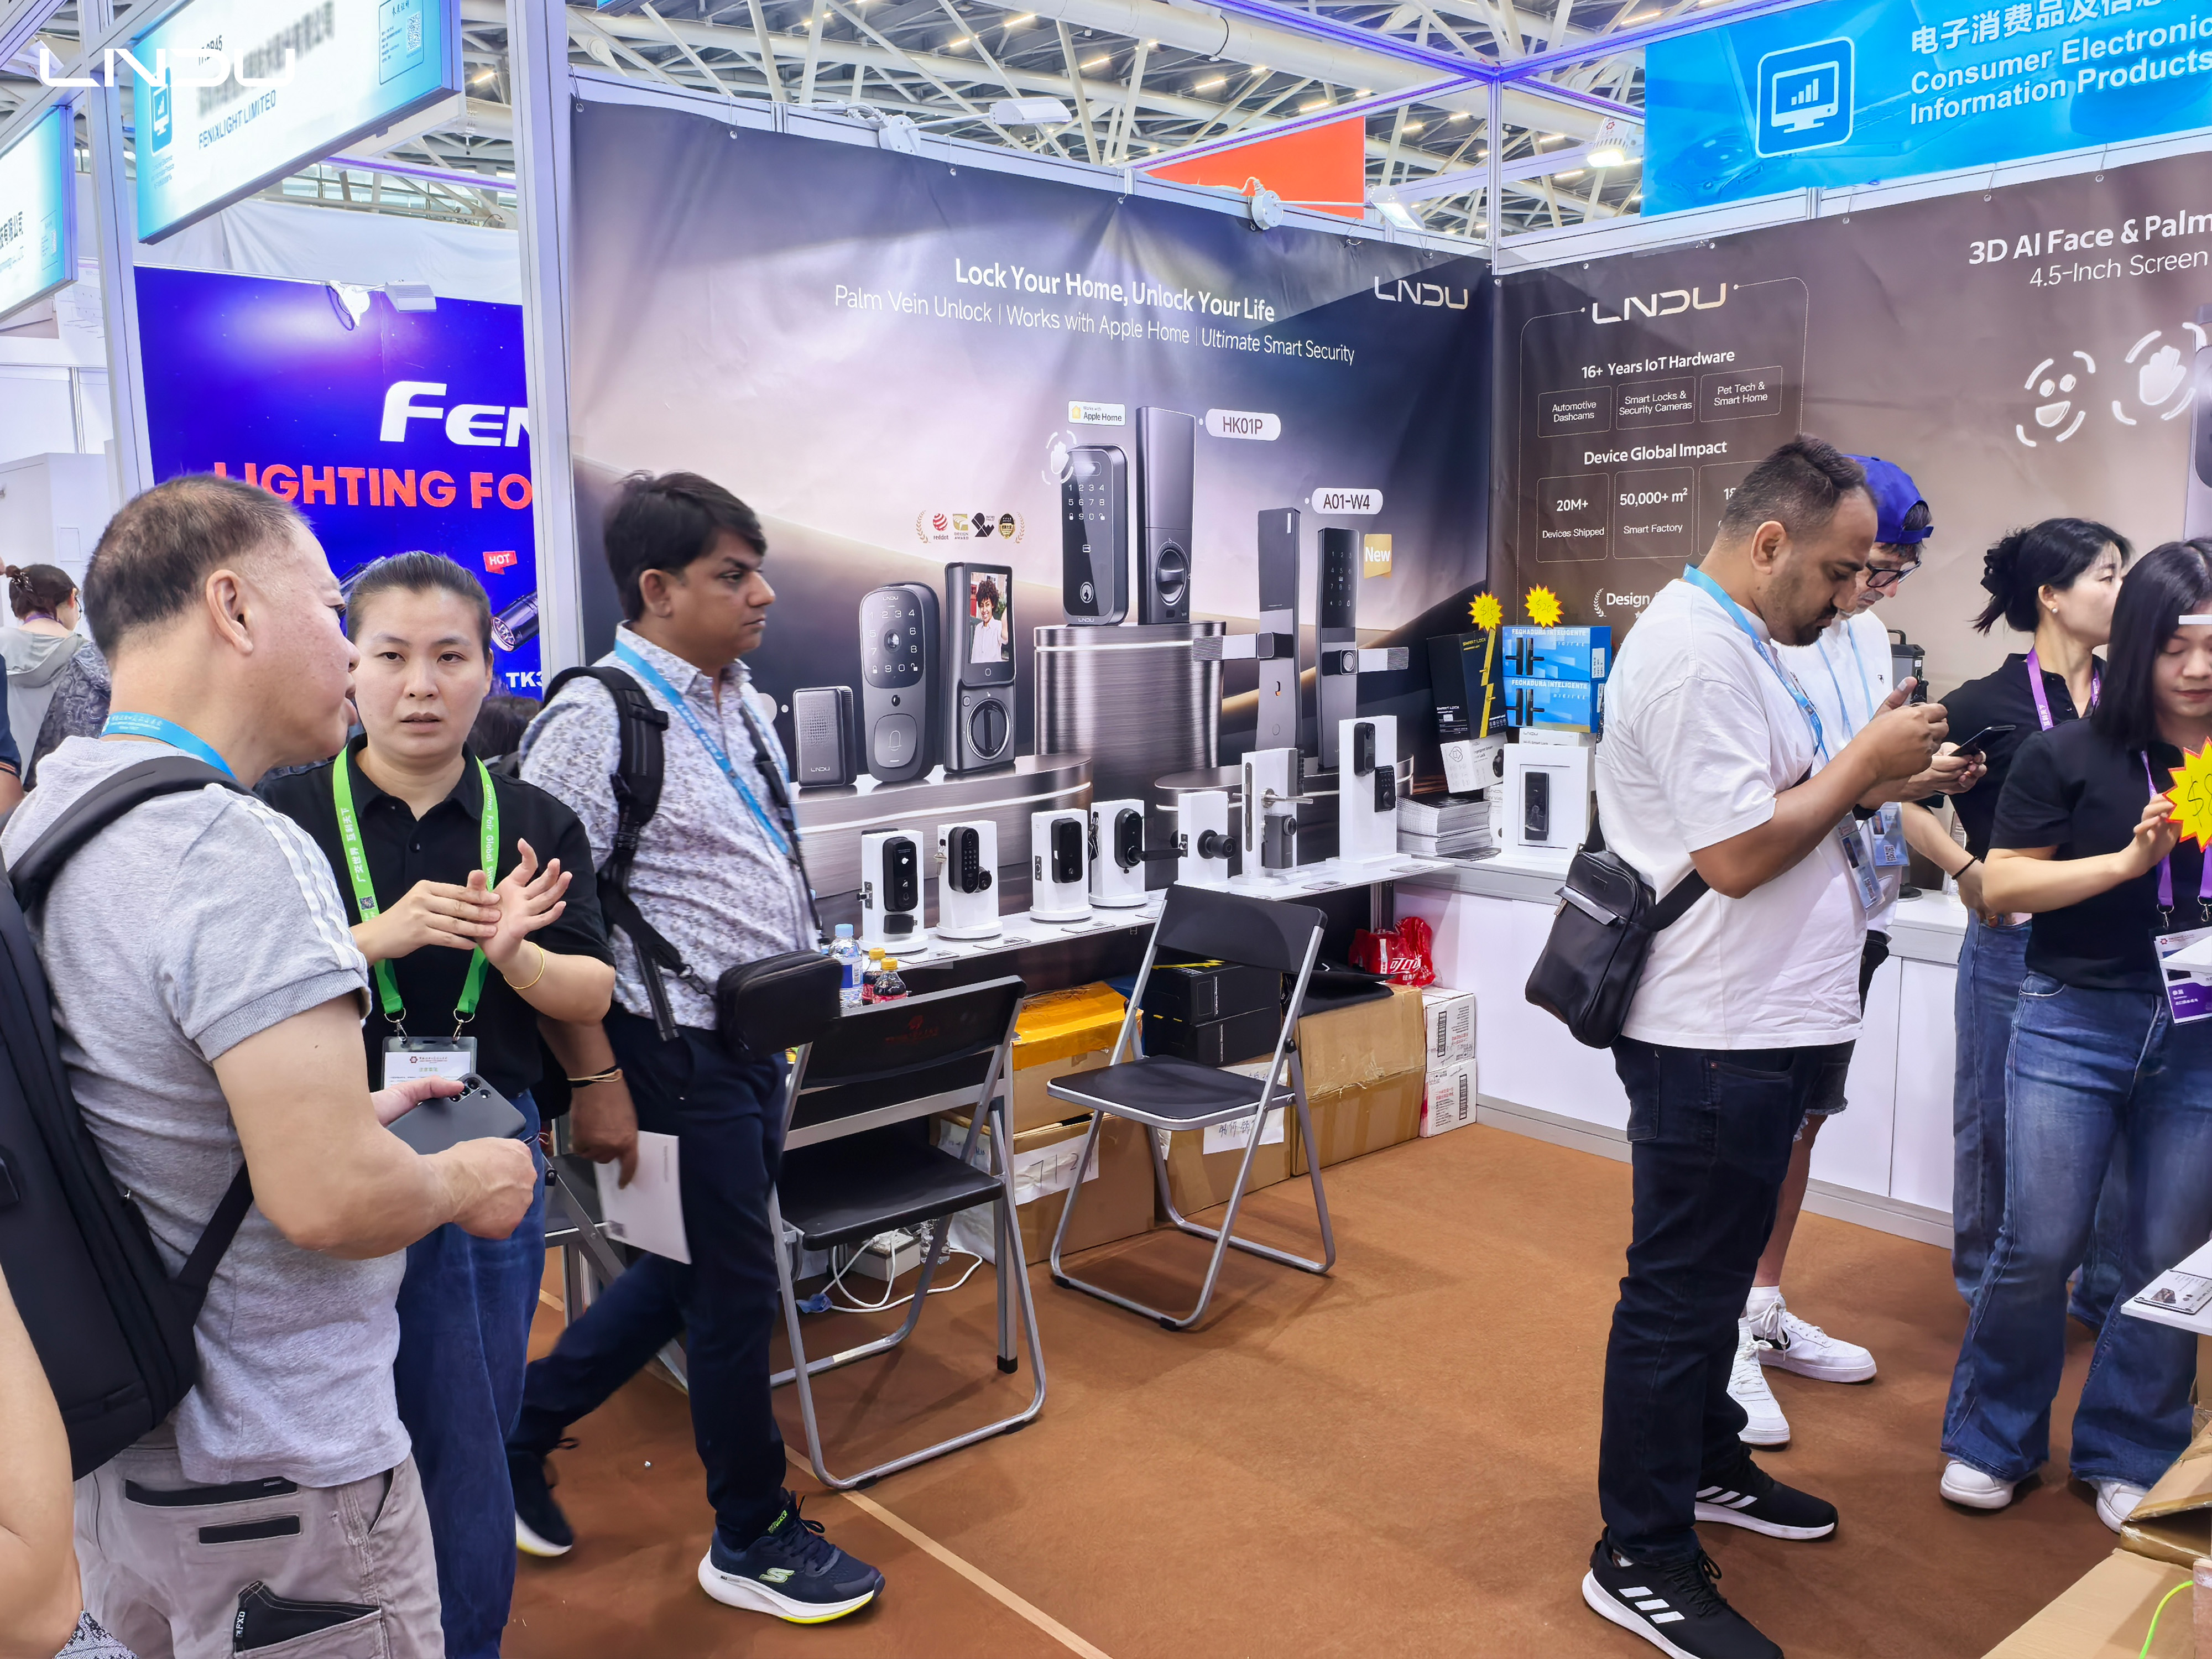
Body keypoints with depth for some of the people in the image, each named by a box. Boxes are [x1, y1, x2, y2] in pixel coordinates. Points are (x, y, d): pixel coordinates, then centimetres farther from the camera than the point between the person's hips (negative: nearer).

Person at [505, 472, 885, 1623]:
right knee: (737, 1289, 5)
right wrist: (595, 1080, -20)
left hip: (753, 1048, 9)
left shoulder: (737, 707, 9)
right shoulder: (596, 721, -18)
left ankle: (520, 1429, 39)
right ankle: (751, 1540, 26)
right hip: (678, 1056, -8)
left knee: (690, 1270, 20)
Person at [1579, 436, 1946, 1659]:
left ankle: (1708, 1466, 42)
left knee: (1712, 1275, 24)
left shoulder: (1735, 640, 14)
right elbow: (1736, 855, -24)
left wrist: (1874, 780, 5)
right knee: (1679, 1293, 1)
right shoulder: (1699, 652, -20)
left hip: (1756, 1024, 11)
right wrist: (1863, 761, -12)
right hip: (1712, 1039, -11)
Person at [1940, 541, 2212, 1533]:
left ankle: (2128, 1458, 27)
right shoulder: (2071, 757, -2)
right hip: (2077, 1019, -2)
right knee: (2039, 1246, 0)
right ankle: (1992, 1440, 21)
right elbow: (2002, 886, -5)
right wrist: (2130, 860, -16)